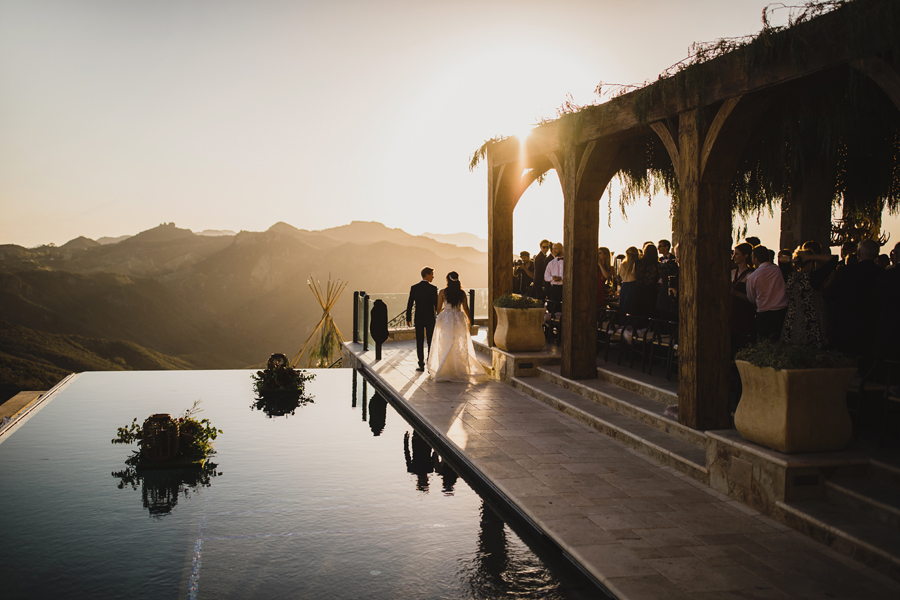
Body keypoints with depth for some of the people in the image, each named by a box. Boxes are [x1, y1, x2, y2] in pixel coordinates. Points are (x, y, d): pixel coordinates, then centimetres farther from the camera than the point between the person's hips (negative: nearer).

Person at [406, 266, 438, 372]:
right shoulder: (433, 289, -10)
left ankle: (421, 365, 9)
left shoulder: (414, 288, -2)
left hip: (418, 319, 2)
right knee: (430, 342, 6)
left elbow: (409, 305, 0)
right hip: (430, 319, -2)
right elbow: (436, 305, -9)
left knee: (419, 342, 8)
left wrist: (408, 319, 8)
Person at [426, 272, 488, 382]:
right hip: (459, 319, 2)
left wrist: (439, 318, 18)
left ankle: (445, 371, 3)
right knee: (460, 346, 8)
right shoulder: (462, 293, -1)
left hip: (446, 319, -2)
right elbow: (465, 309, 3)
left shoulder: (443, 292, -6)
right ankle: (461, 369, 9)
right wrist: (469, 320, 19)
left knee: (445, 345, 4)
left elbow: (439, 308, -1)